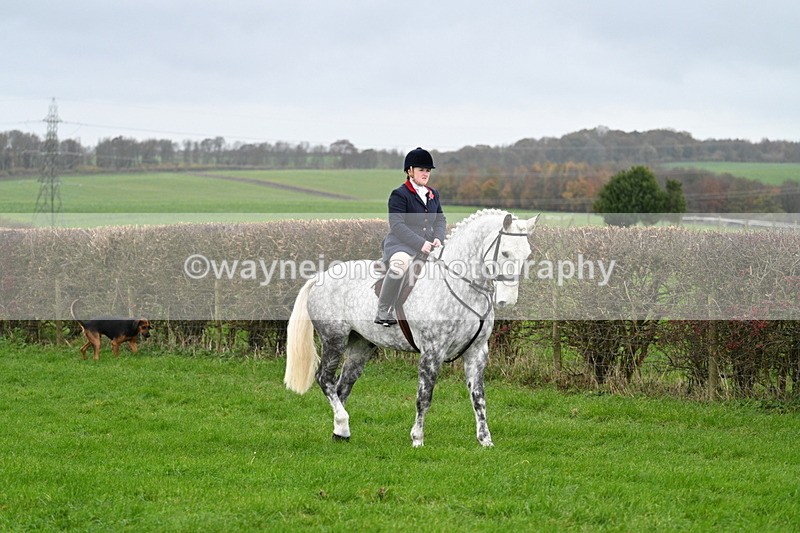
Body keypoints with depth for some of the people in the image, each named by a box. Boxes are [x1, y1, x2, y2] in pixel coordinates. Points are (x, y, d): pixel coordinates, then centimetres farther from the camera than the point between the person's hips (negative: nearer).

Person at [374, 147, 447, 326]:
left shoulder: (433, 194, 19)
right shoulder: (399, 194, -5)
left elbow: (440, 219, 19)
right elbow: (397, 225, -14)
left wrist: (438, 238, -4)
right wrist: (420, 243, -22)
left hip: (426, 246, 7)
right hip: (401, 244, -7)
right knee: (400, 263, -40)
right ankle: (383, 312, -30)